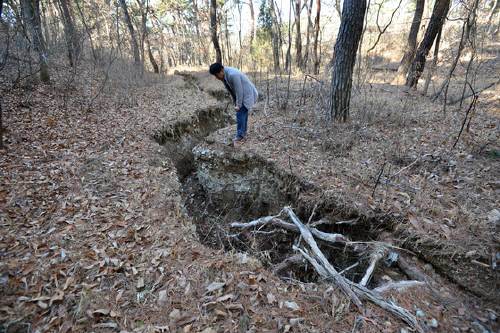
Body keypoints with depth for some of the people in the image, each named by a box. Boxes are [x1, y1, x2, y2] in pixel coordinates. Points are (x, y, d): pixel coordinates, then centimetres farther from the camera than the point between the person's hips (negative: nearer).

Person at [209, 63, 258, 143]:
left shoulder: (232, 75, -30)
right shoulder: (224, 76, 0)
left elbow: (239, 91, -26)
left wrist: (238, 105, -20)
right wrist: (235, 103, 7)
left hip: (247, 94, -9)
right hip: (242, 95, 9)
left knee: (240, 113, -11)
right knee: (243, 113, 14)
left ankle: (240, 137, -5)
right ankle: (243, 134, 26)